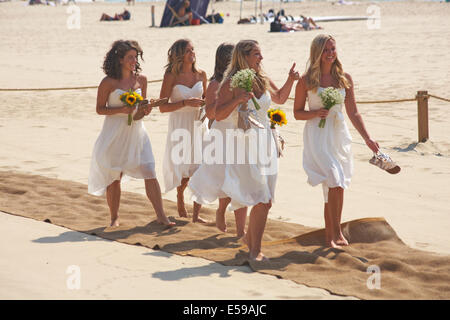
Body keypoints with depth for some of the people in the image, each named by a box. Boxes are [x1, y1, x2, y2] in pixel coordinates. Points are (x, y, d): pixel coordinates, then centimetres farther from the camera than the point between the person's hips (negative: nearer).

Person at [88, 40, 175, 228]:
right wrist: (121, 109, -17)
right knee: (113, 177, 6)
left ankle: (160, 216, -3)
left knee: (150, 173, -6)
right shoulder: (109, 82, -7)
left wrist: (144, 110, -4)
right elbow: (100, 109, -3)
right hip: (115, 134, -3)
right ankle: (114, 218, 21)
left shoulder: (141, 79, 5)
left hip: (136, 131, 3)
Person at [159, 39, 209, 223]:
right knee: (184, 171, -1)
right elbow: (163, 107, -8)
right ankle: (180, 201, 30)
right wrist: (186, 103, -18)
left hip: (197, 125, 4)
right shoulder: (171, 76, -6)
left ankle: (196, 214, 0)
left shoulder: (201, 75, 7)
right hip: (179, 126, -4)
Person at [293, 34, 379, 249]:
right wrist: (315, 113, -15)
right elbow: (297, 113, 4)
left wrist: (367, 138, 1)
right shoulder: (306, 81, -2)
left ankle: (329, 235, 16)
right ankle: (336, 233, -9)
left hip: (339, 136, 4)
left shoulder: (344, 79, 7)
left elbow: (353, 113, 8)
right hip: (317, 137, -4)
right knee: (335, 184, -17)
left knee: (333, 187, 7)